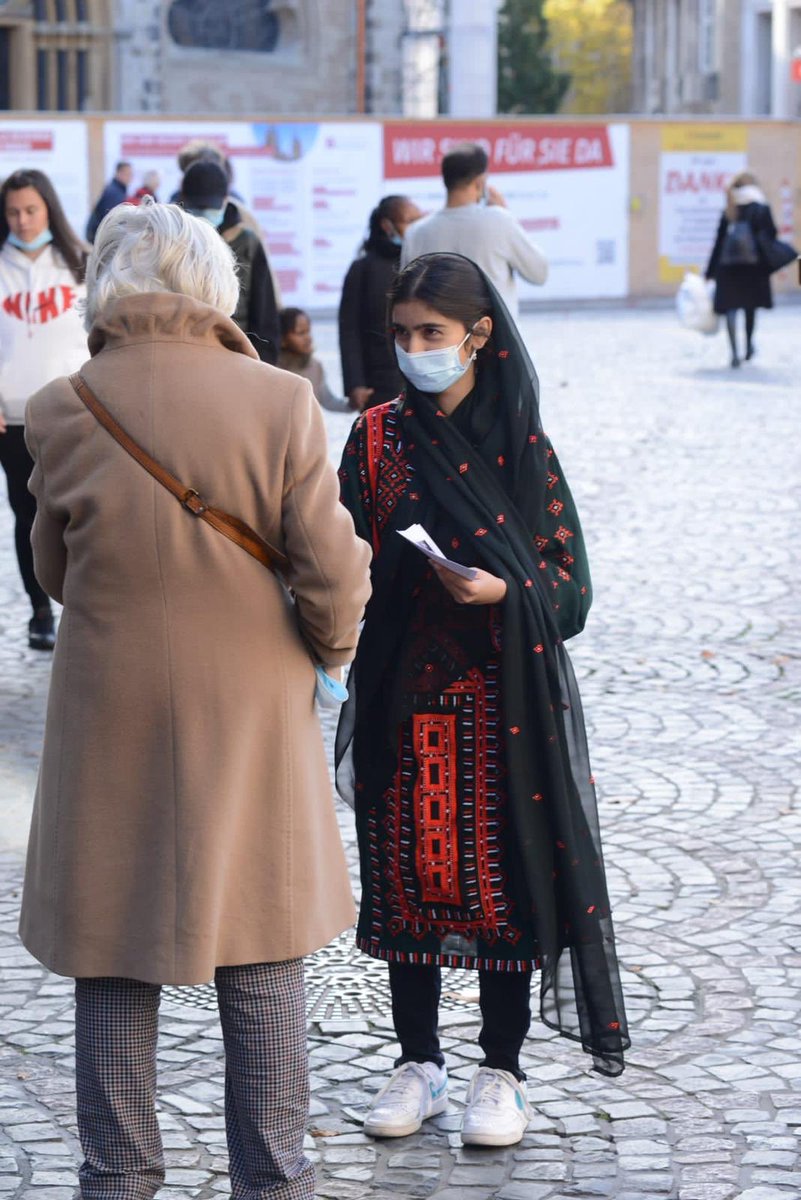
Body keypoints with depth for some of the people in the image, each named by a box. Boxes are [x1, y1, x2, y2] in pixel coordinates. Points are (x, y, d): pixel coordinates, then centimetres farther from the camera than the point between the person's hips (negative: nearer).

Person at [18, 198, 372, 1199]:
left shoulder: (61, 413, -9)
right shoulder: (279, 404, -12)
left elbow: (54, 571, 4)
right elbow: (331, 570, -10)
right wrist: (329, 643, 10)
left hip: (110, 720, 0)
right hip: (251, 715, 0)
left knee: (113, 964, 12)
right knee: (260, 962, 11)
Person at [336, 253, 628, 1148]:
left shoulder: (521, 444, -3)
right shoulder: (378, 436, 2)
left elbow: (569, 578, -3)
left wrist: (504, 589, -20)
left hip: (502, 697, -2)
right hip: (404, 694, 2)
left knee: (503, 872, 3)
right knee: (406, 870, 7)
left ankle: (501, 1069, 16)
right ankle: (419, 1063, 21)